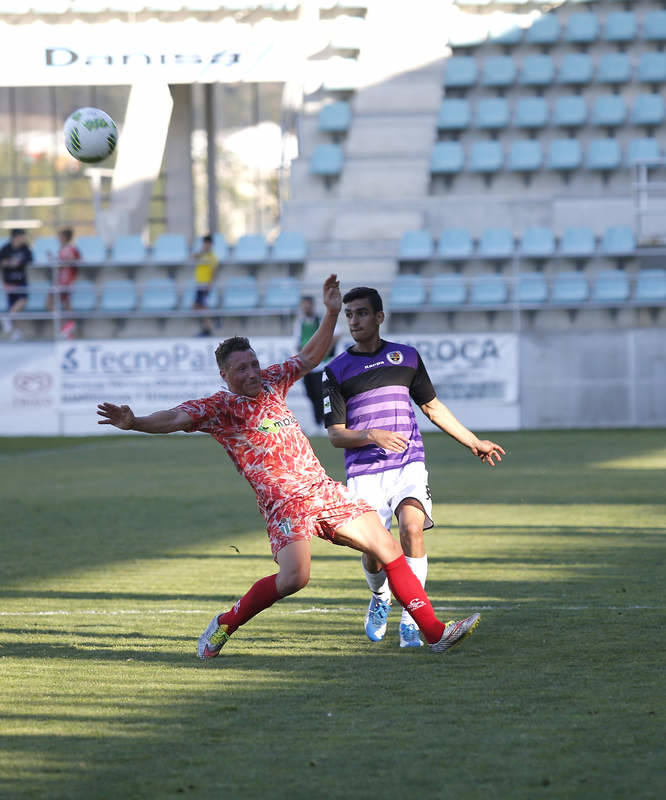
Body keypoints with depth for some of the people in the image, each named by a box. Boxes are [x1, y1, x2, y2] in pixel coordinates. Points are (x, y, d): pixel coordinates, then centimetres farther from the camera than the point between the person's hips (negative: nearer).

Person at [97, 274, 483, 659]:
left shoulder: (270, 382, 12)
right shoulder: (219, 407, -5)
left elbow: (311, 356, 27)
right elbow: (176, 418, -20)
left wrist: (332, 313, 18)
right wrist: (134, 423, -37)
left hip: (323, 489, 6)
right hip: (284, 502, -6)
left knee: (388, 547, -1)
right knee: (294, 576, -26)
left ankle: (434, 631, 5)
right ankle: (225, 625, -2)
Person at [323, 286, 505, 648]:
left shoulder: (406, 357, 12)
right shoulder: (336, 370, 4)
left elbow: (432, 406, 24)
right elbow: (335, 434, 0)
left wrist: (473, 442, 27)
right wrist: (372, 435, -19)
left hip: (409, 465, 1)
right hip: (364, 472, -1)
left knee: (412, 526, -24)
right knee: (373, 552, -9)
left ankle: (411, 619, -17)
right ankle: (380, 598, 27)